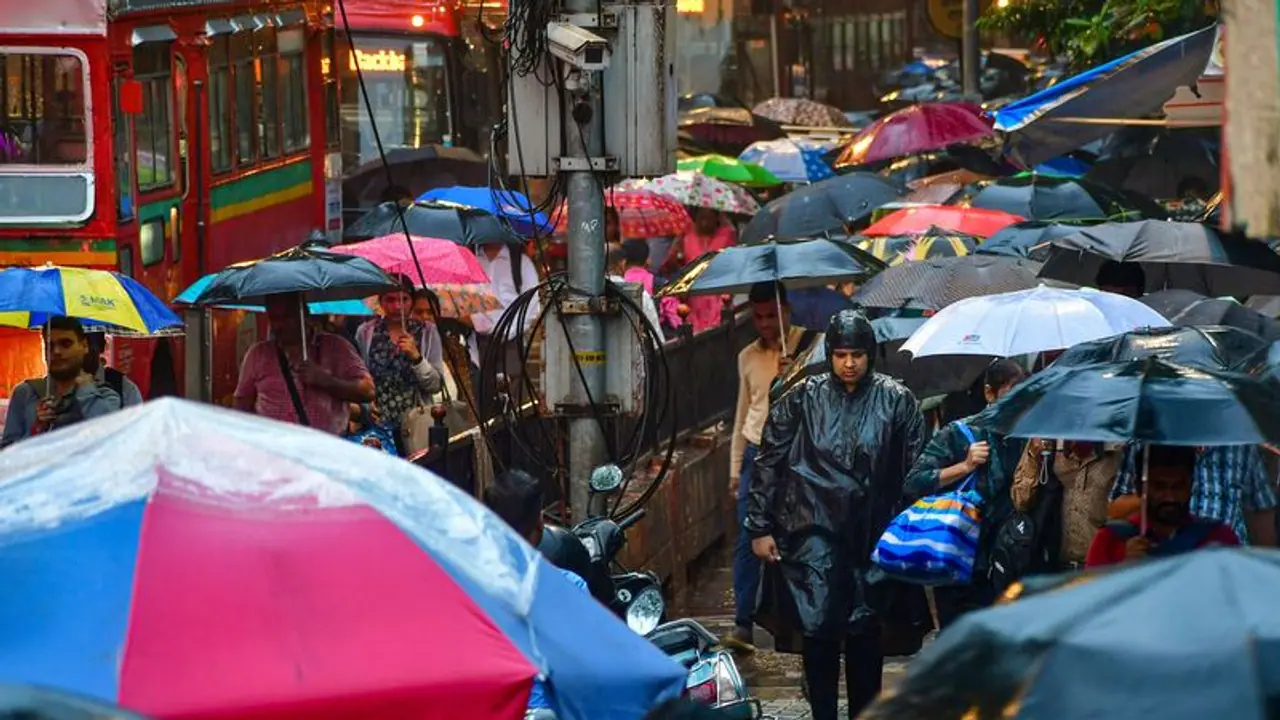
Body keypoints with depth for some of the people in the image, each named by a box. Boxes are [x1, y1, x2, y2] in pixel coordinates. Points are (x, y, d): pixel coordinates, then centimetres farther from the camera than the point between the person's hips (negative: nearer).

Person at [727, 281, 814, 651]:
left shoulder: (810, 345, 0)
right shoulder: (748, 357, 14)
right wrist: (735, 468, 17)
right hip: (758, 455, 3)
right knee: (748, 540, -6)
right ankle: (744, 624, -8)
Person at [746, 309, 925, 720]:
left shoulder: (896, 401, 2)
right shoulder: (802, 399, 1)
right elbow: (768, 463, 5)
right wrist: (759, 527, 2)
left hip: (872, 533, 1)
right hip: (815, 531, -1)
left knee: (866, 632, 8)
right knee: (818, 627, -9)